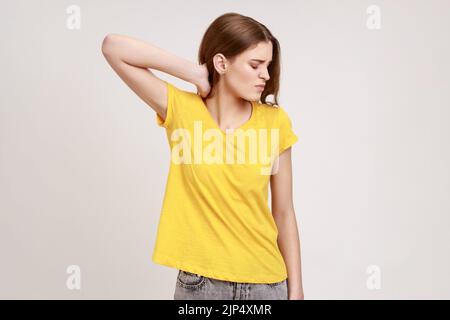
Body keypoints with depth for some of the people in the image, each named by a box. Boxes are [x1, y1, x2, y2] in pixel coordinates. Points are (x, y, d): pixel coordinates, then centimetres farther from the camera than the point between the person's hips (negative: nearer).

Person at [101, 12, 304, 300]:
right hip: (200, 282, -1)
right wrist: (195, 73, -14)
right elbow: (113, 46, -13)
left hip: (266, 281, 1)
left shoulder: (275, 121, -6)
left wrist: (296, 290, 2)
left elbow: (284, 214, -1)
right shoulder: (182, 109, -8)